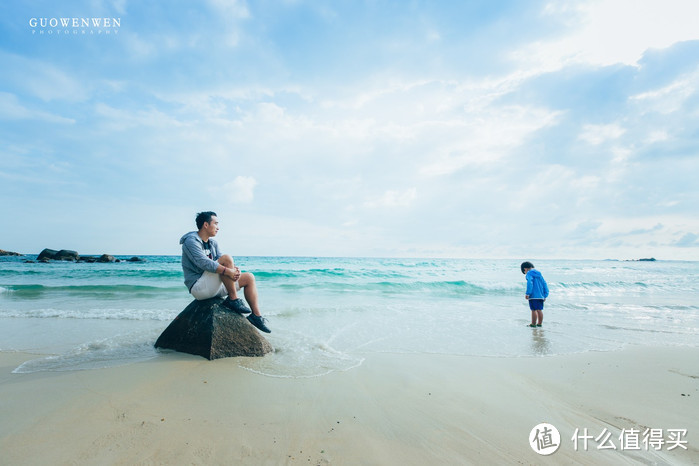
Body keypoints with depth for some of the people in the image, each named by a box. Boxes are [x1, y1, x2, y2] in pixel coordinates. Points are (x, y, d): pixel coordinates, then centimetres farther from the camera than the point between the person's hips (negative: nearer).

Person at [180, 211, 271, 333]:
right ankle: (233, 300, -20)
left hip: (214, 286, 9)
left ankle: (256, 316, -2)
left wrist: (235, 269, -17)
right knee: (226, 258, -28)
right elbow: (203, 262, -28)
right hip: (198, 288, -9)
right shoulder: (191, 241, -11)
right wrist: (228, 271, -36)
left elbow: (224, 265, 7)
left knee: (249, 278, 3)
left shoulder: (212, 243, 16)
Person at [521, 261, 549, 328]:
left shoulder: (529, 273, -4)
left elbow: (530, 283, -20)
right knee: (539, 310, 11)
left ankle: (533, 324, 0)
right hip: (541, 296, 7)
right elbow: (545, 284, 17)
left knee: (534, 310, -4)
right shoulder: (539, 274, 17)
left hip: (533, 296, -7)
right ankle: (539, 323, 15)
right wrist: (545, 296, 18)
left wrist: (527, 293, -20)